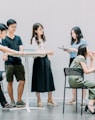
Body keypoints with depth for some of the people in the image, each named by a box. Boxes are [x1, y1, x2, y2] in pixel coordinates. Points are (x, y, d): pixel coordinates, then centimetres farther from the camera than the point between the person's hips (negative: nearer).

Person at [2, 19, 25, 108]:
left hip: (18, 62, 4)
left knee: (22, 81, -2)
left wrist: (21, 52, -18)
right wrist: (6, 56, -31)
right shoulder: (4, 39, 2)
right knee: (10, 82, 3)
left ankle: (19, 100, 10)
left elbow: (21, 49, 6)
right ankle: (12, 101, 15)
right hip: (9, 63, -4)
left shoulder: (18, 38, 15)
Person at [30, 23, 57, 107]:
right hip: (38, 60, -6)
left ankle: (50, 100, 13)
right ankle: (39, 100, 11)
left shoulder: (43, 39, 13)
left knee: (49, 79, 4)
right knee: (39, 80, 1)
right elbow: (35, 51, -15)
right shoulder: (34, 39, -7)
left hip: (45, 59, 6)